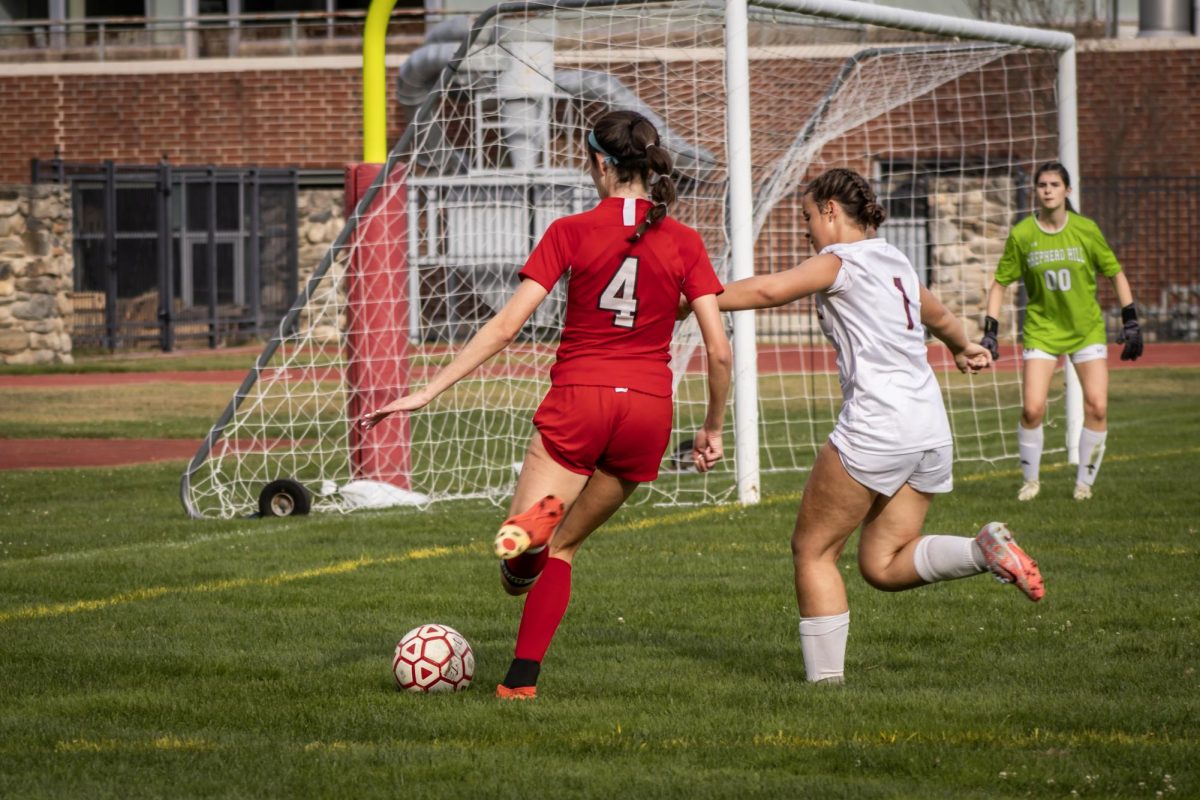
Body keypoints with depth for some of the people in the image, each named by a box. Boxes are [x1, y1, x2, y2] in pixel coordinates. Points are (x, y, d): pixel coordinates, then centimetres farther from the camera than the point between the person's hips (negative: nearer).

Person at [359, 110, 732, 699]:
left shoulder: (571, 233, -2)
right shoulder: (684, 243, 3)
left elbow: (505, 326, -6)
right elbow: (719, 350, 0)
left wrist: (427, 392, -2)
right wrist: (713, 427, 15)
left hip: (576, 405, -3)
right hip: (647, 409, 3)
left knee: (518, 576, 0)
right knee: (562, 547, 19)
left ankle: (535, 519, -35)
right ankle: (521, 678, 6)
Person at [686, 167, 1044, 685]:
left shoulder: (842, 260, -3)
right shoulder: (895, 260, 21)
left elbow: (770, 291, -20)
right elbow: (938, 317, 41)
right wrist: (964, 346, 61)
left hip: (876, 424, -8)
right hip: (930, 428, 8)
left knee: (812, 550, 3)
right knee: (883, 566, 10)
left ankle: (825, 678, -1)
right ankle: (983, 549, -11)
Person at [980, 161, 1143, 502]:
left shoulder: (1086, 230, -6)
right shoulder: (1022, 234, -6)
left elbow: (1116, 274, 5)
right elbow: (1000, 283, 2)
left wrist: (1131, 322, 1)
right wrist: (990, 330, -4)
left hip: (1087, 329, 1)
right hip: (1042, 329, -1)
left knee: (1097, 407, -9)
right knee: (1032, 409, -12)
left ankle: (1085, 481, 10)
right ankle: (1030, 480, 10)